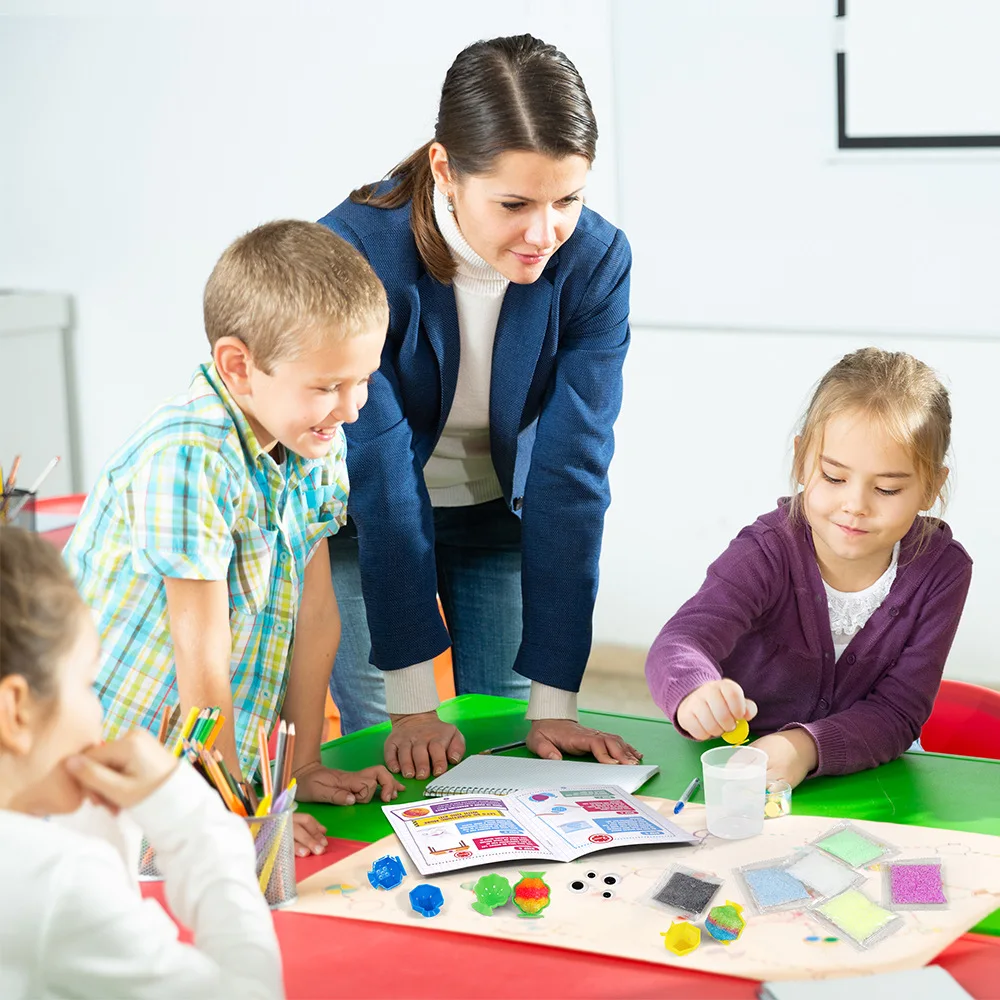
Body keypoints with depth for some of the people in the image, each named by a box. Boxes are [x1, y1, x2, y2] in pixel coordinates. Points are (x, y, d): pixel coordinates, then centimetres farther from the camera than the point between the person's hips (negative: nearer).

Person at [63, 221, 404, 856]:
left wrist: (305, 766, 7)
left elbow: (315, 612, 7)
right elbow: (202, 660, -22)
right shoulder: (188, 460, -23)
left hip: (220, 760, 7)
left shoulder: (320, 441, 2)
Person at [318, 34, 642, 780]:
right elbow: (379, 473, -32)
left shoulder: (596, 262, -24)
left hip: (501, 514, 2)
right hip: (364, 521, -2)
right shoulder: (357, 251, -31)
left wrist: (553, 704, -25)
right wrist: (413, 704, -31)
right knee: (396, 758, -7)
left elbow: (573, 473, -24)